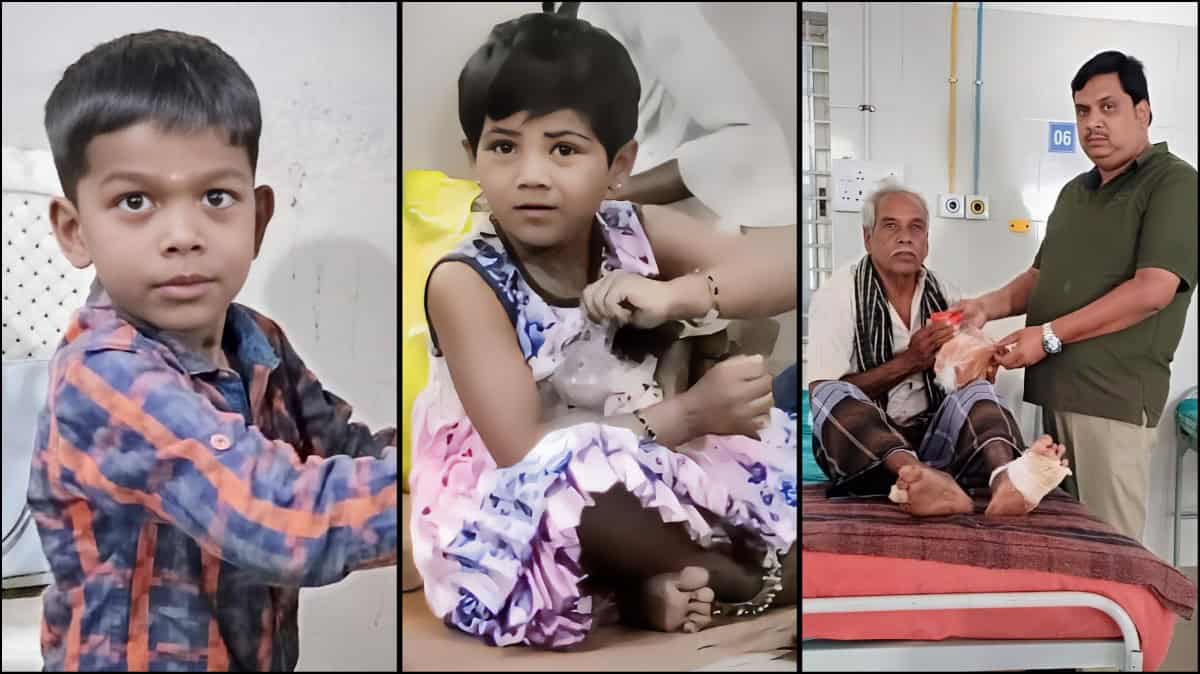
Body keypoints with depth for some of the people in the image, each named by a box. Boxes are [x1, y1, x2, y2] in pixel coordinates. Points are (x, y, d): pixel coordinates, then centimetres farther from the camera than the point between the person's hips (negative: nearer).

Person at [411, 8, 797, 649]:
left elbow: (783, 277, -12)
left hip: (638, 479, 5)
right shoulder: (465, 283, -20)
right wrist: (690, 413, -29)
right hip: (505, 514, -5)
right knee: (577, 470, -36)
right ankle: (734, 576, -11)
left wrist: (674, 296, -31)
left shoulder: (635, 232, -6)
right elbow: (525, 454, -25)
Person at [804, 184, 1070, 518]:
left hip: (932, 441, 3)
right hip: (861, 448, -3)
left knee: (975, 391, -23)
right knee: (832, 396, -32)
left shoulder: (946, 295, 10)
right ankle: (927, 478, -57)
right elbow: (821, 393, -10)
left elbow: (972, 377, 10)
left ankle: (1006, 477, -53)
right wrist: (907, 362, -16)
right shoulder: (838, 294, -2)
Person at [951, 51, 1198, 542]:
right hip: (1055, 390, 7)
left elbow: (1153, 289, -15)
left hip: (1114, 395, -7)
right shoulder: (1074, 192, 20)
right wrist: (989, 306, 4)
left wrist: (1049, 335, -15)